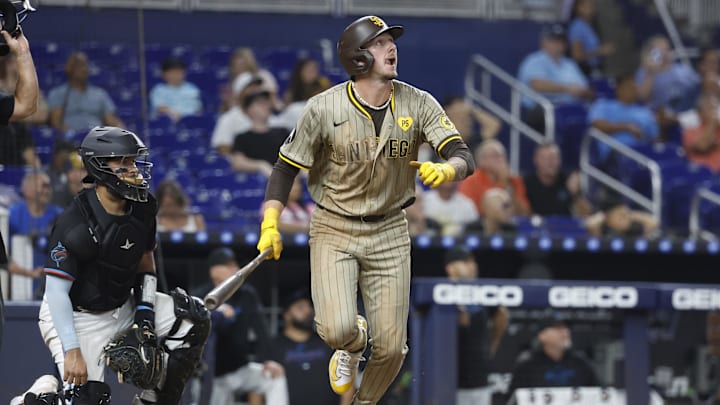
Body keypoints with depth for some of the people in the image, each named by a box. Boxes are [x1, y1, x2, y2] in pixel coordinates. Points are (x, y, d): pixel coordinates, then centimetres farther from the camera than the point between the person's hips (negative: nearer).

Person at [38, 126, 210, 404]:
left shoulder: (143, 209, -3)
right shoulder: (76, 223, -25)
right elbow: (56, 292, -24)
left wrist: (145, 308, -5)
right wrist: (72, 351, -29)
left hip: (122, 305, 7)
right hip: (76, 316, -7)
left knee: (194, 320, -8)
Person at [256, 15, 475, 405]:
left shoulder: (419, 104, -6)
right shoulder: (324, 108, -12)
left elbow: (464, 158, -13)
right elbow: (287, 167, -4)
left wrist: (445, 170, -37)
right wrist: (270, 225, -15)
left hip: (389, 233, 2)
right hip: (333, 230, -2)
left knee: (391, 348, -2)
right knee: (336, 329, -22)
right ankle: (351, 345, 17)